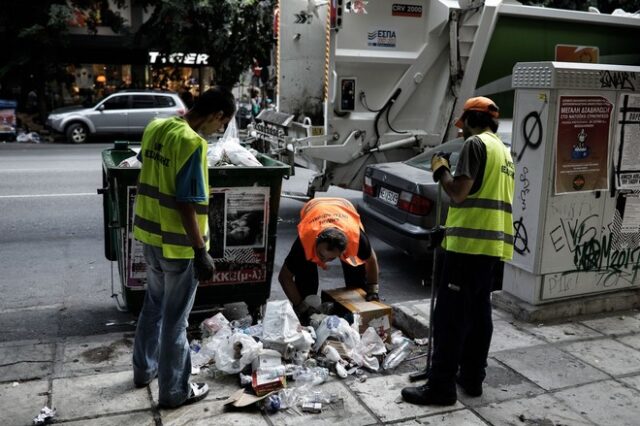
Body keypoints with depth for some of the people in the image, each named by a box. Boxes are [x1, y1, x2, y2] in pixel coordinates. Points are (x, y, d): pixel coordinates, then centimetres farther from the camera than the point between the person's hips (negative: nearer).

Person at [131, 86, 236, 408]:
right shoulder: (193, 143, -22)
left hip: (149, 234, 8)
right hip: (177, 244, -8)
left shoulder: (155, 127, 3)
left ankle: (144, 369, 41)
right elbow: (187, 204, -23)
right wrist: (201, 252, -18)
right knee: (175, 319, 6)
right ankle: (174, 391, 21)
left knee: (154, 303, 25)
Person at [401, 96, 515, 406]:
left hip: (471, 242, -9)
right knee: (479, 312, 14)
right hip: (495, 244, 10)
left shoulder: (475, 144, -8)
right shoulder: (504, 151, 21)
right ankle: (472, 378, 22)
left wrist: (440, 170, 1)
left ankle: (441, 386, -2)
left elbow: (458, 192, -15)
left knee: (450, 316, -6)